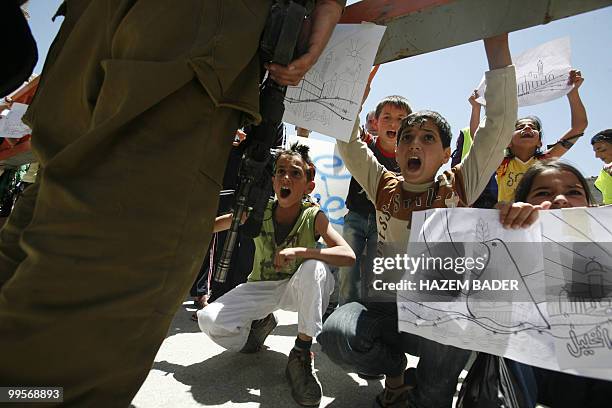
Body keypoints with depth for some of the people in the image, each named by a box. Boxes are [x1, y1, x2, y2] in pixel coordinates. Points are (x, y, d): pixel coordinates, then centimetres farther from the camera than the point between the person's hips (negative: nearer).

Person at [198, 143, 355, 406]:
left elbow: (348, 256, -31)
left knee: (315, 267, -34)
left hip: (297, 289, -1)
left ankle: (302, 354, -18)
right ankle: (259, 324, 13)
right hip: (259, 289, 2)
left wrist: (300, 251, -39)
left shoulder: (314, 217, -18)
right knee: (209, 320, -21)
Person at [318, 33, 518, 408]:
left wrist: (497, 46, -9)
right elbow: (348, 140, -1)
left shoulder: (459, 188, -1)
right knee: (336, 334, -27)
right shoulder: (384, 187, 3)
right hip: (387, 305, 2)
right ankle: (395, 366, 8)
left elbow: (501, 125, -7)